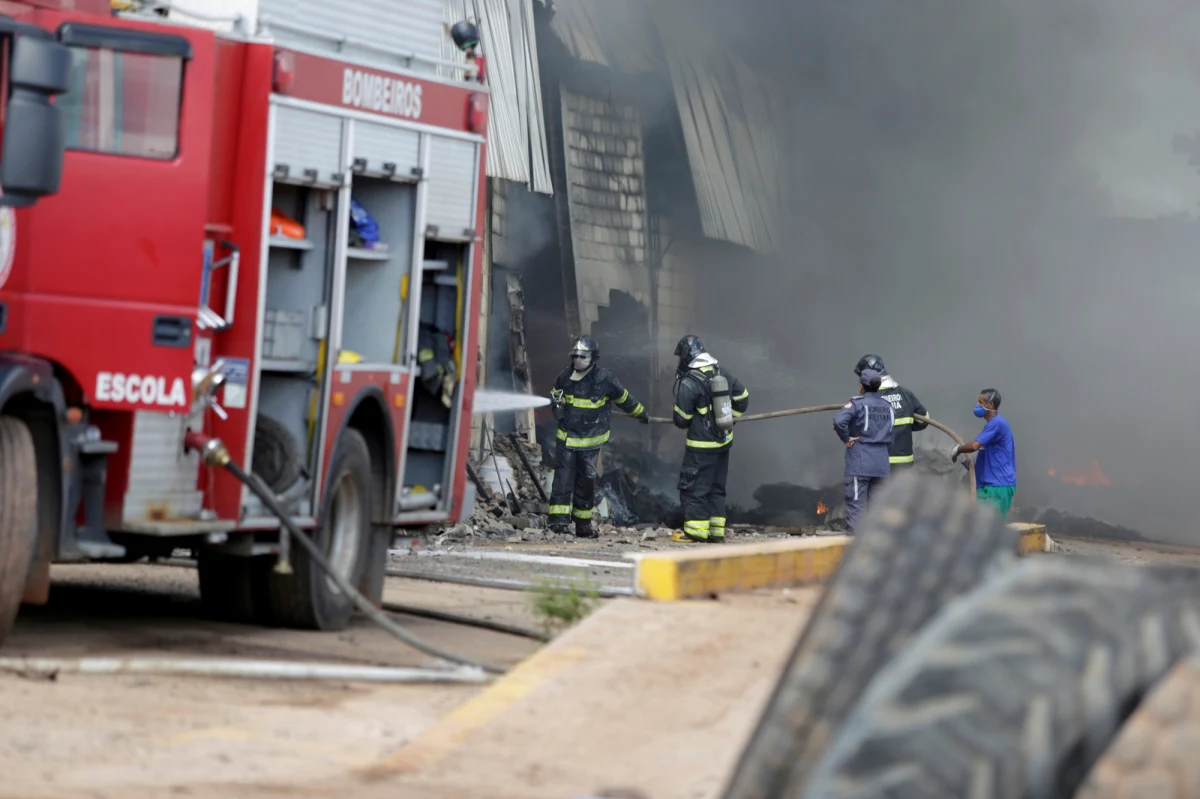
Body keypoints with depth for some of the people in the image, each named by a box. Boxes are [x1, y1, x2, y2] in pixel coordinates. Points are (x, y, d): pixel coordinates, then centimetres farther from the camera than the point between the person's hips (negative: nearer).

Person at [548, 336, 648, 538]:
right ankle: (559, 519, -16)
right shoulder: (565, 377, 0)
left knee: (586, 483, 7)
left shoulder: (604, 379, -8)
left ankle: (583, 525, 18)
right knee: (563, 478, -11)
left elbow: (624, 399, 8)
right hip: (567, 437, 1)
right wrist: (556, 405, -2)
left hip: (591, 441, -1)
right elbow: (554, 395, 21)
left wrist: (641, 414, 21)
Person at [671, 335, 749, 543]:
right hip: (724, 440, 7)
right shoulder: (723, 375, 3)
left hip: (702, 444, -7)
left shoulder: (689, 383, -19)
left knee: (694, 487, 1)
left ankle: (695, 530, -1)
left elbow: (681, 418, -15)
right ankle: (717, 531, 16)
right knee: (717, 487, 14)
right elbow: (742, 397, 14)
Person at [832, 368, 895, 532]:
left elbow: (839, 421, -24)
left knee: (856, 507, -5)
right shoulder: (888, 407, 13)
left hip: (859, 464, -6)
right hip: (882, 465, 6)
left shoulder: (857, 404, -8)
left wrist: (846, 439, -11)